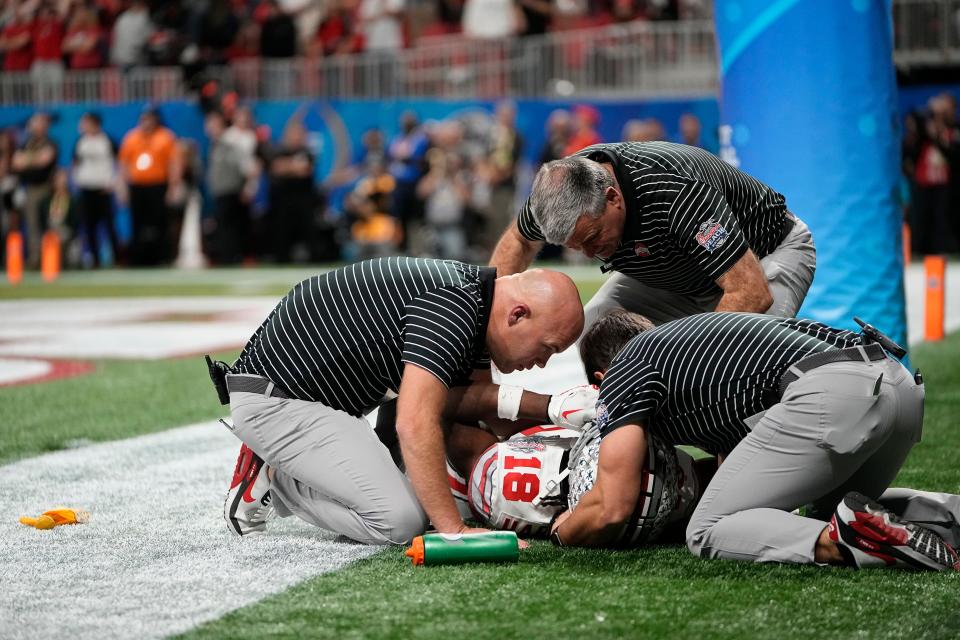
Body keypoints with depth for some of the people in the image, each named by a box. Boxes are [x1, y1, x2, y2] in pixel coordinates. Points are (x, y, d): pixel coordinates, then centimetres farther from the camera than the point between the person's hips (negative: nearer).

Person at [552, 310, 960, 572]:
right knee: (828, 515, 31)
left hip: (830, 393, -8)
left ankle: (844, 542, -23)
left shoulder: (624, 370, 13)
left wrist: (563, 532, 28)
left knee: (708, 533, 2)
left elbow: (611, 510, 9)